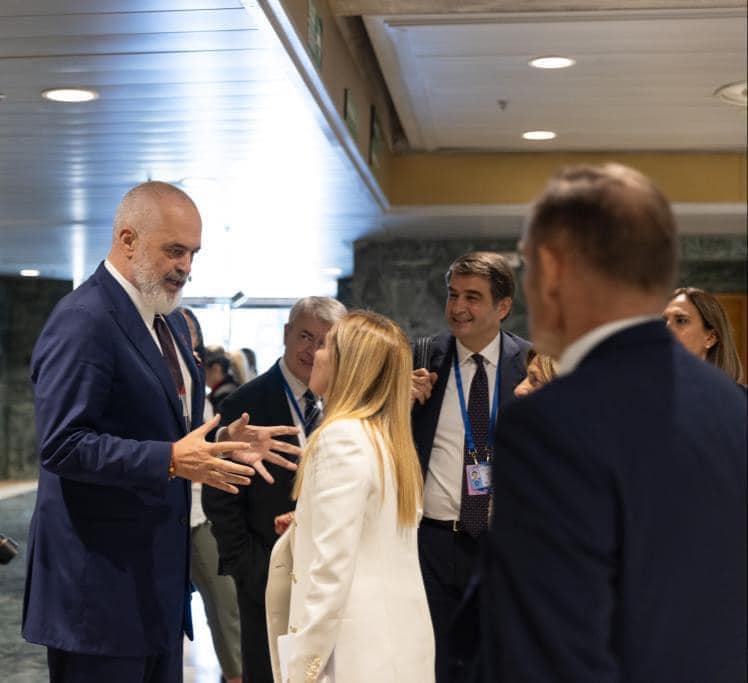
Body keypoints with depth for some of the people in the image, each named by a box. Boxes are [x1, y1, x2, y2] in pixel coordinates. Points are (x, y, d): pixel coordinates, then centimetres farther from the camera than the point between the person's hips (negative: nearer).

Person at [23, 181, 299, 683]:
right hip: (101, 573, -9)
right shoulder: (84, 320, -17)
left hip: (158, 569, 9)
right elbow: (63, 444, -23)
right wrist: (171, 459, -29)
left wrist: (225, 443, 3)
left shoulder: (170, 320, 13)